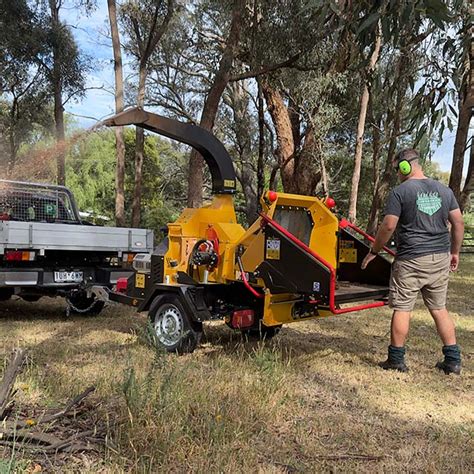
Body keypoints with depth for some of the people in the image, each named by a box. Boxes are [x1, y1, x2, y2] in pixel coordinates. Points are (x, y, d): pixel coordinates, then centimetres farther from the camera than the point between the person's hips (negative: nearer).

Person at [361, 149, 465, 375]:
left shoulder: (399, 192, -7)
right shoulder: (444, 190, 10)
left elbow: (388, 226, -12)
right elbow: (458, 223, 11)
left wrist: (374, 251, -1)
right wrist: (455, 252, 21)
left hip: (411, 260, -6)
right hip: (440, 259, 6)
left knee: (402, 308, 3)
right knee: (439, 308, 15)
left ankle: (396, 359, 11)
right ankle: (452, 360, 20)